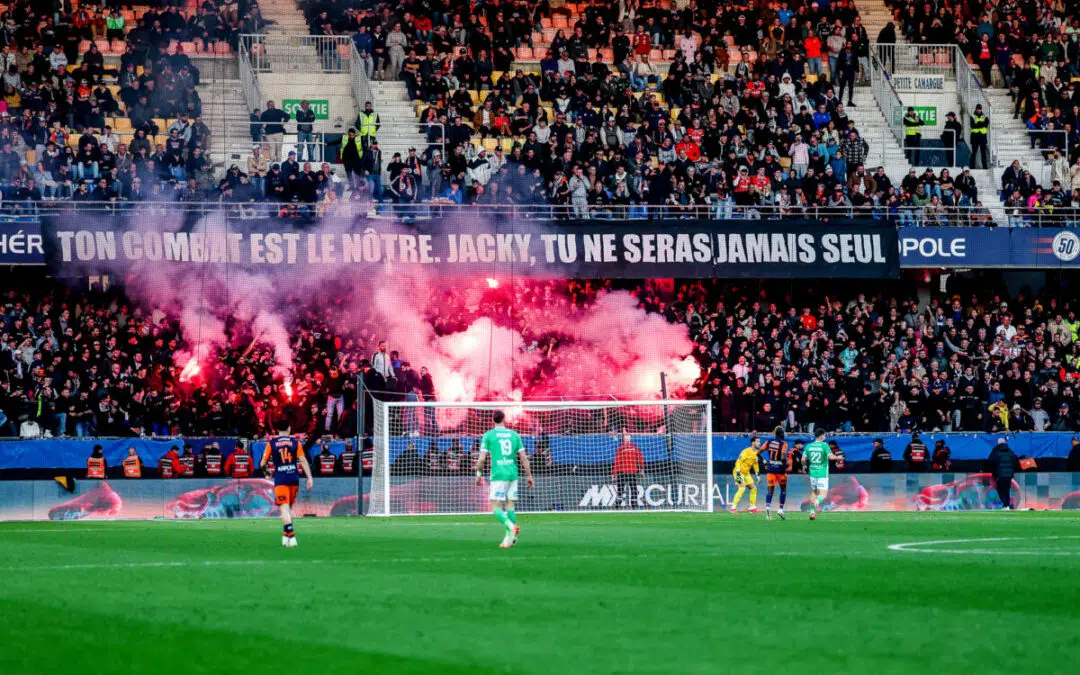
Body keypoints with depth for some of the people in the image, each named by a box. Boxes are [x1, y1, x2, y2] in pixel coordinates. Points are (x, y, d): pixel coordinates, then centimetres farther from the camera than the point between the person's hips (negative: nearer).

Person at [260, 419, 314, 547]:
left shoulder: (271, 444, 2)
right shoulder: (295, 443, 4)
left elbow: (262, 464, 4)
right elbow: (303, 461, -2)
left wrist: (265, 464, 27)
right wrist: (310, 478, -1)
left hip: (280, 479, -2)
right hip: (294, 478, 2)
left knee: (284, 507, -8)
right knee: (290, 506, 18)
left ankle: (290, 535, -23)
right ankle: (286, 534, 21)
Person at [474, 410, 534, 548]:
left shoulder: (488, 435, 0)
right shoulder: (514, 434, 10)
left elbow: (481, 459, -4)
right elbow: (524, 458, 8)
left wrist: (479, 474, 10)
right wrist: (529, 476, 14)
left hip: (498, 475, -4)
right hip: (513, 474, 4)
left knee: (496, 508, -3)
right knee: (510, 505, 11)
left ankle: (511, 526, -28)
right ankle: (509, 538, 7)